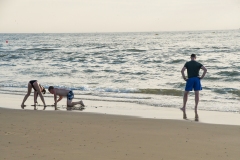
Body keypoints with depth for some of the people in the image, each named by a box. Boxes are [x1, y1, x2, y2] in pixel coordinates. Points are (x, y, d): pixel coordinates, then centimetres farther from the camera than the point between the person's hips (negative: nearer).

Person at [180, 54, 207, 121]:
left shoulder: (187, 63, 6)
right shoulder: (198, 64, 9)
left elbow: (182, 71, -8)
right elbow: (205, 69, -6)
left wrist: (184, 78, 0)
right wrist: (201, 77, -2)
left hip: (190, 79, -1)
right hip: (197, 79, 1)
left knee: (185, 93, 13)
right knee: (197, 94, 2)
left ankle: (184, 107, 11)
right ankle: (196, 107, -8)